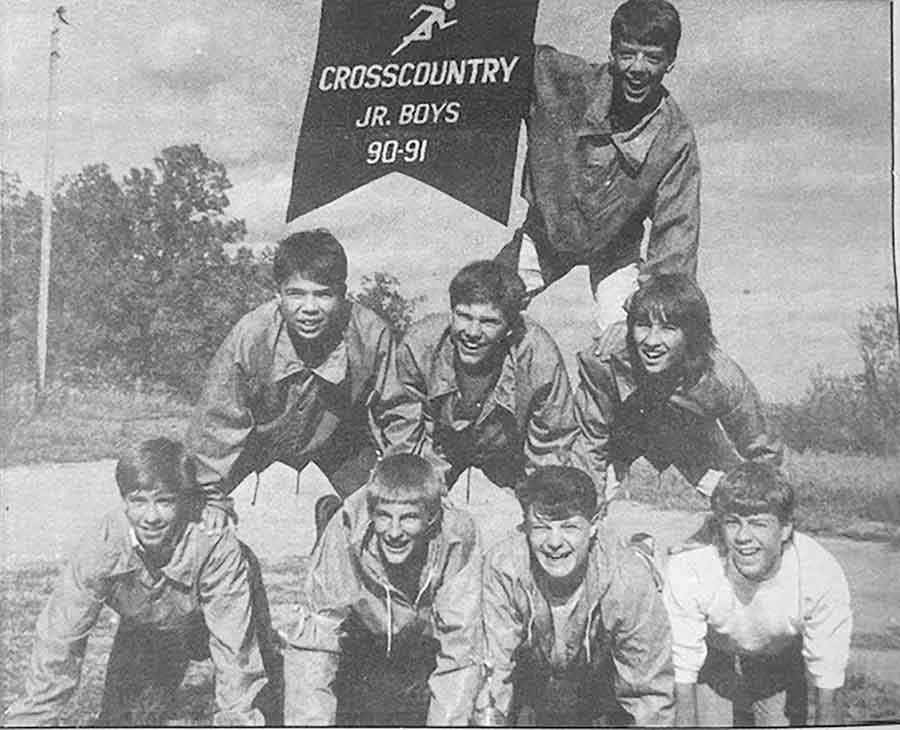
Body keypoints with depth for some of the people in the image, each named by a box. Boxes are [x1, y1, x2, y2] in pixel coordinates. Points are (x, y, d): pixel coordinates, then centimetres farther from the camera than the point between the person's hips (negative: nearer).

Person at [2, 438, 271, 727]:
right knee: (122, 715, -4)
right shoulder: (100, 546, -34)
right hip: (142, 628, 1)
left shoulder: (215, 544, -43)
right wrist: (28, 721, -31)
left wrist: (237, 720, -40)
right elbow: (60, 638, -28)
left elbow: (233, 646, -38)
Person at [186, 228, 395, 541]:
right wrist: (213, 497, -17)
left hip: (336, 434, 1)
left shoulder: (372, 336, -34)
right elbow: (219, 420, -24)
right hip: (258, 433, -1)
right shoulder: (250, 336, -37)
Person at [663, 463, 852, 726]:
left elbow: (827, 678, -18)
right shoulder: (688, 573, -33)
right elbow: (681, 672, -22)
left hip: (782, 663, 1)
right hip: (712, 664, -1)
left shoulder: (822, 576, -31)